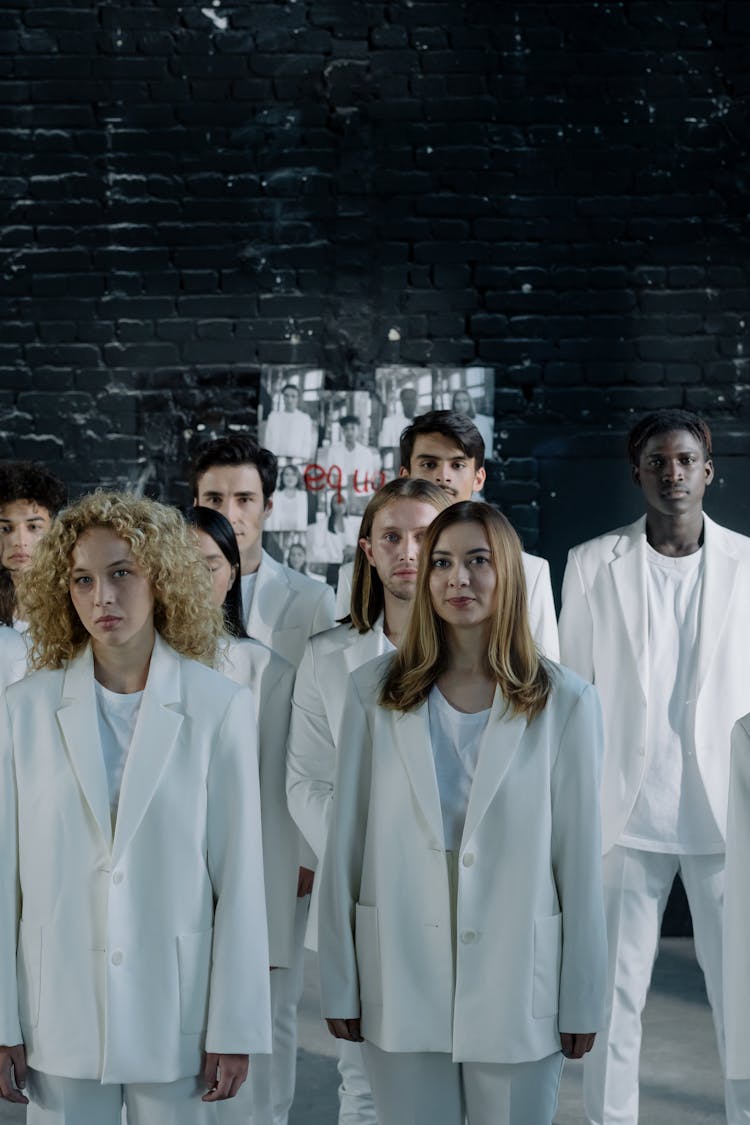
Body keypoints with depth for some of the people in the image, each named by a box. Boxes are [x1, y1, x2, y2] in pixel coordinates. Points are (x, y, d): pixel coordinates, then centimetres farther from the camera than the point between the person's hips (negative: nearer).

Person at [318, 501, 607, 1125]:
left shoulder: (565, 701, -2)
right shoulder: (374, 691, 2)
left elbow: (580, 858, 0)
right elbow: (345, 845, 3)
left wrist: (583, 1001, 1)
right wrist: (340, 987, 2)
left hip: (517, 990, -1)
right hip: (401, 981, 1)